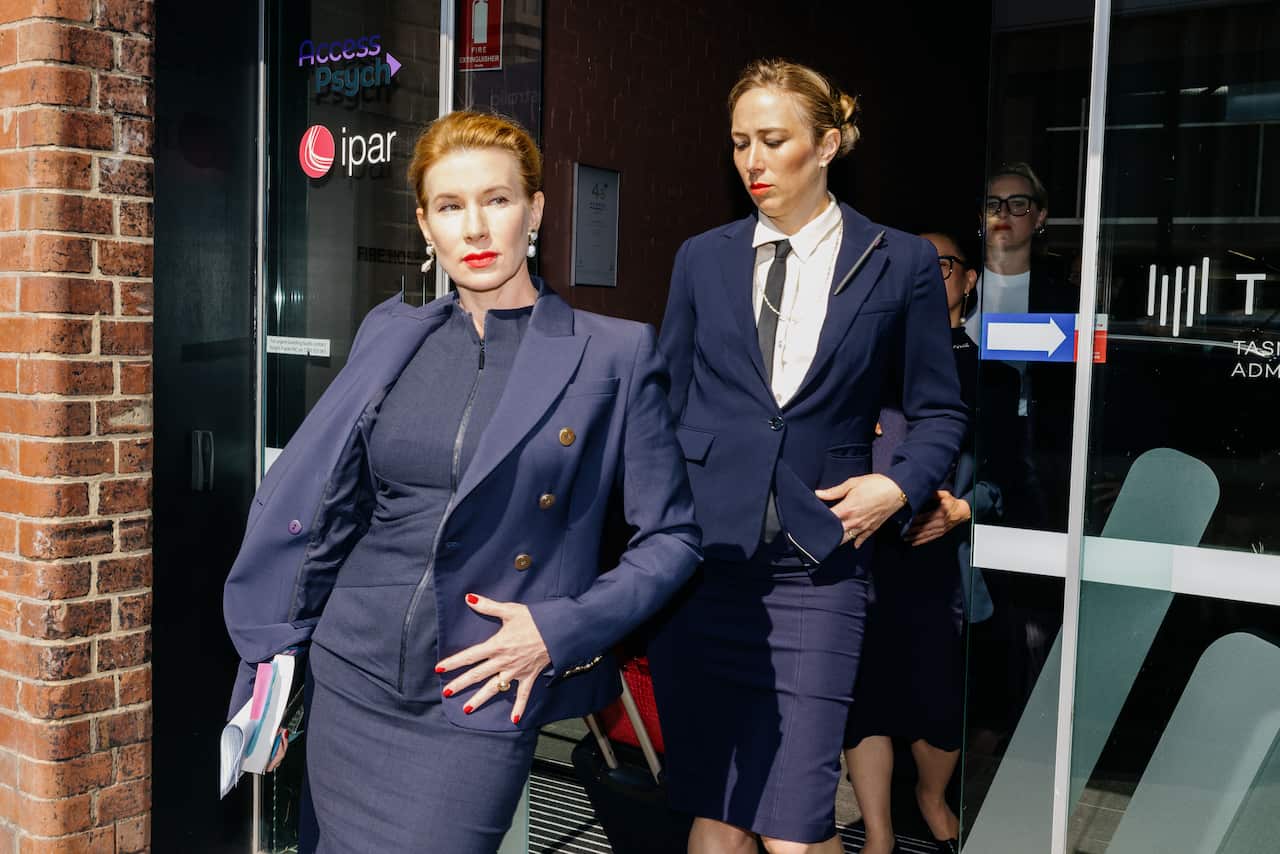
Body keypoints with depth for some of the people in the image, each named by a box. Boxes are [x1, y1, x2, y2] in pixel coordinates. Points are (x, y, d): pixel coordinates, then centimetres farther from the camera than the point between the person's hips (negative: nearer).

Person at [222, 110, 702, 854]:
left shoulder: (616, 355, -6)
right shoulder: (393, 336, 5)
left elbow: (672, 538, -2)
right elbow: (317, 504, 10)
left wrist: (561, 629, -12)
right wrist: (274, 662, 10)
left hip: (480, 701, -4)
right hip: (350, 683, 4)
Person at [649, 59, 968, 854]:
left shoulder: (901, 262, 3)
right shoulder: (704, 258, 8)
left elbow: (941, 410, 10)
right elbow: (666, 402, 12)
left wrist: (900, 485, -8)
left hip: (817, 564, -2)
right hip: (702, 555, 2)